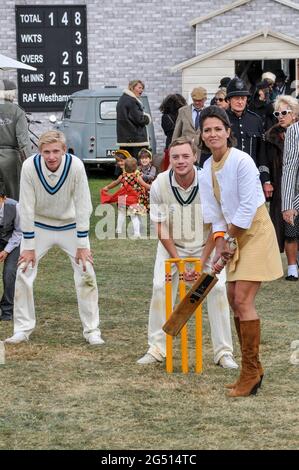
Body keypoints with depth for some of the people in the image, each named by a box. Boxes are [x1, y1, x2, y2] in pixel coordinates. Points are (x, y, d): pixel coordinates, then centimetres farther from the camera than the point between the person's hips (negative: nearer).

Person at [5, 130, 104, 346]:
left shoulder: (75, 165, -27)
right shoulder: (30, 166, -26)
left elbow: (82, 206, -19)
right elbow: (27, 208, -19)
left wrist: (82, 245, -17)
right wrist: (28, 246, -16)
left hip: (70, 225, 0)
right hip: (39, 225, 0)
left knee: (86, 273, -7)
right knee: (23, 273, -7)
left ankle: (92, 330, 4)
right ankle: (23, 329, 5)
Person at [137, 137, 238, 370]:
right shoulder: (160, 185, -21)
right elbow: (161, 228, -12)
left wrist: (202, 261, -20)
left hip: (206, 245, -1)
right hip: (172, 245, 1)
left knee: (217, 289, -11)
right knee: (160, 288, -10)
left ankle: (224, 352, -2)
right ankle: (157, 349, 2)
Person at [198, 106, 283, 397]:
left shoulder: (242, 162, -19)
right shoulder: (206, 171, 5)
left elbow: (247, 207, -19)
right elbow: (215, 213, 7)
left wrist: (229, 239, -12)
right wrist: (221, 243, -4)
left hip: (256, 232, -8)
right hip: (236, 236, 8)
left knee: (243, 300, -14)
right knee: (233, 299, 10)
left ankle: (251, 371, -7)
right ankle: (252, 369, 21)